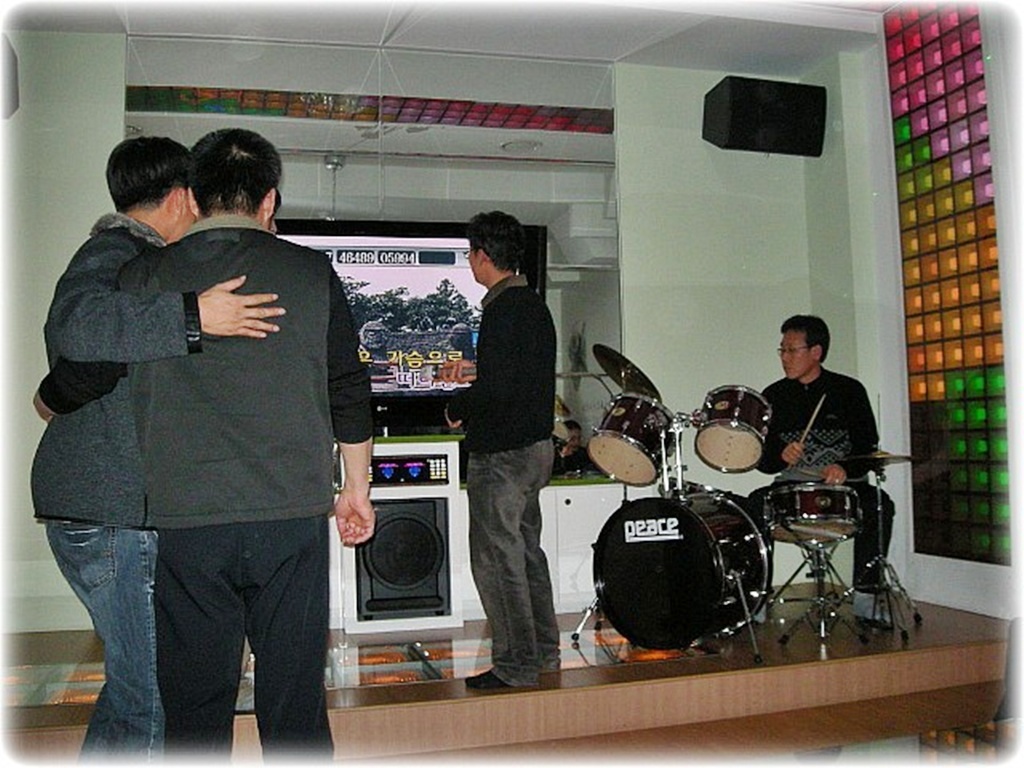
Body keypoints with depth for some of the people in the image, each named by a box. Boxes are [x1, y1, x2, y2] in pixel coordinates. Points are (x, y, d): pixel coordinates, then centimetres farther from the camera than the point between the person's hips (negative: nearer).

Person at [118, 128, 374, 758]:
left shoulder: (143, 278, 2)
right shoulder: (310, 273, 2)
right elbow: (350, 392, 5)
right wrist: (356, 487, 18)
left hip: (185, 522, 0)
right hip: (293, 515, 0)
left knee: (195, 710, 11)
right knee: (295, 702, 10)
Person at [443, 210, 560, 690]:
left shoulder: (502, 309, -18)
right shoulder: (534, 304, 11)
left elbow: (498, 388, -25)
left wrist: (458, 408, -8)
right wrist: (475, 371, 22)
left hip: (501, 452, -10)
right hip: (536, 444, 10)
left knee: (496, 557, -1)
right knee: (526, 548, 19)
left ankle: (516, 665, 7)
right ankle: (543, 649, 29)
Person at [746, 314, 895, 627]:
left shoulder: (849, 390, 2)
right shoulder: (773, 396, 7)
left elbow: (869, 450, -2)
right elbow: (762, 460, 6)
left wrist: (845, 468, -23)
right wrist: (781, 456, -17)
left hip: (844, 484, -1)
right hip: (792, 485, 1)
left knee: (879, 504, -30)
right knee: (756, 504, -28)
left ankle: (866, 595, -17)